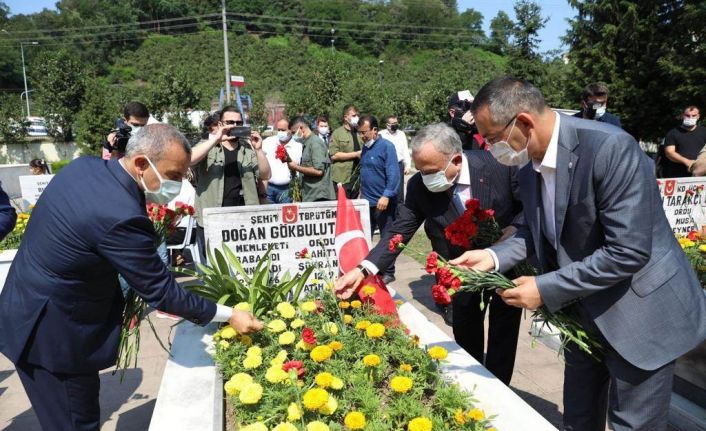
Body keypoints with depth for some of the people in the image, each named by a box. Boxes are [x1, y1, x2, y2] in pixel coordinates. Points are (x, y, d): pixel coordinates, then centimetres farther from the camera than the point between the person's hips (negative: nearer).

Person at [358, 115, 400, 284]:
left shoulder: (386, 146, -11)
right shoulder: (365, 147, 12)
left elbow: (394, 174, -18)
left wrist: (386, 196, -25)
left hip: (382, 203, -7)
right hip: (367, 201, 7)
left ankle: (388, 273, 15)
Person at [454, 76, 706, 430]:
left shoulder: (610, 147, -28)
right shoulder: (528, 164, -4)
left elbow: (628, 251, -29)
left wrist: (546, 289, -25)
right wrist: (494, 256, -10)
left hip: (639, 313, -7)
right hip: (582, 311, 7)